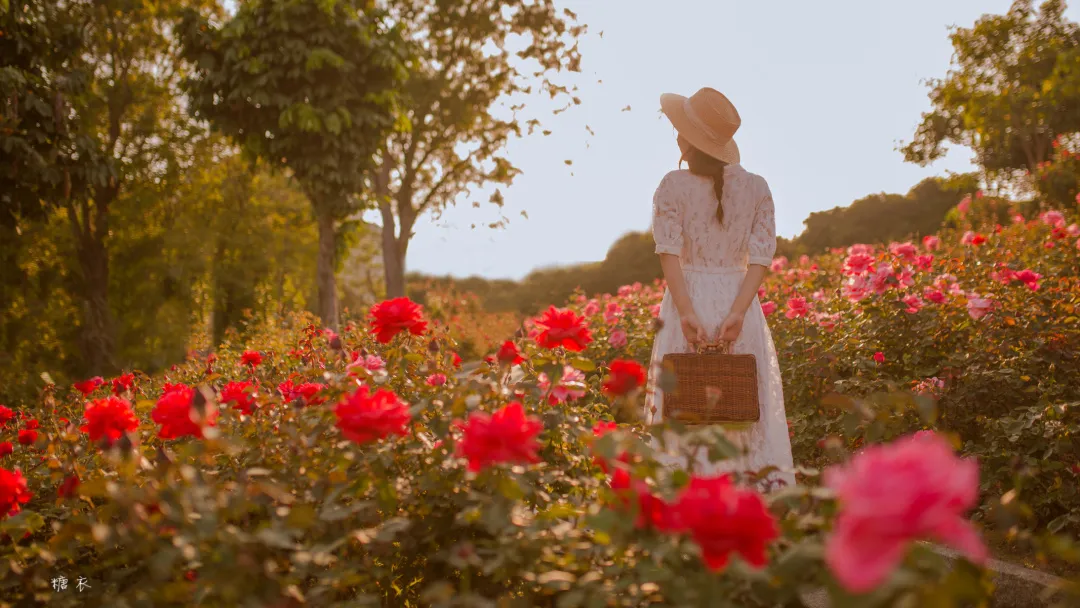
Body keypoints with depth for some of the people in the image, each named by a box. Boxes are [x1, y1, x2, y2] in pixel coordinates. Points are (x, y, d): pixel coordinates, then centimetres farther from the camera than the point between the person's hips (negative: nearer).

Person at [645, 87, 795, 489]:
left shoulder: (673, 186, -3)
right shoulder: (756, 188, 4)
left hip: (688, 304, -2)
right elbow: (760, 259, -6)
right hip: (739, 303, 2)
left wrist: (686, 313, -19)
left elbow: (669, 252, -14)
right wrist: (737, 312, -12)